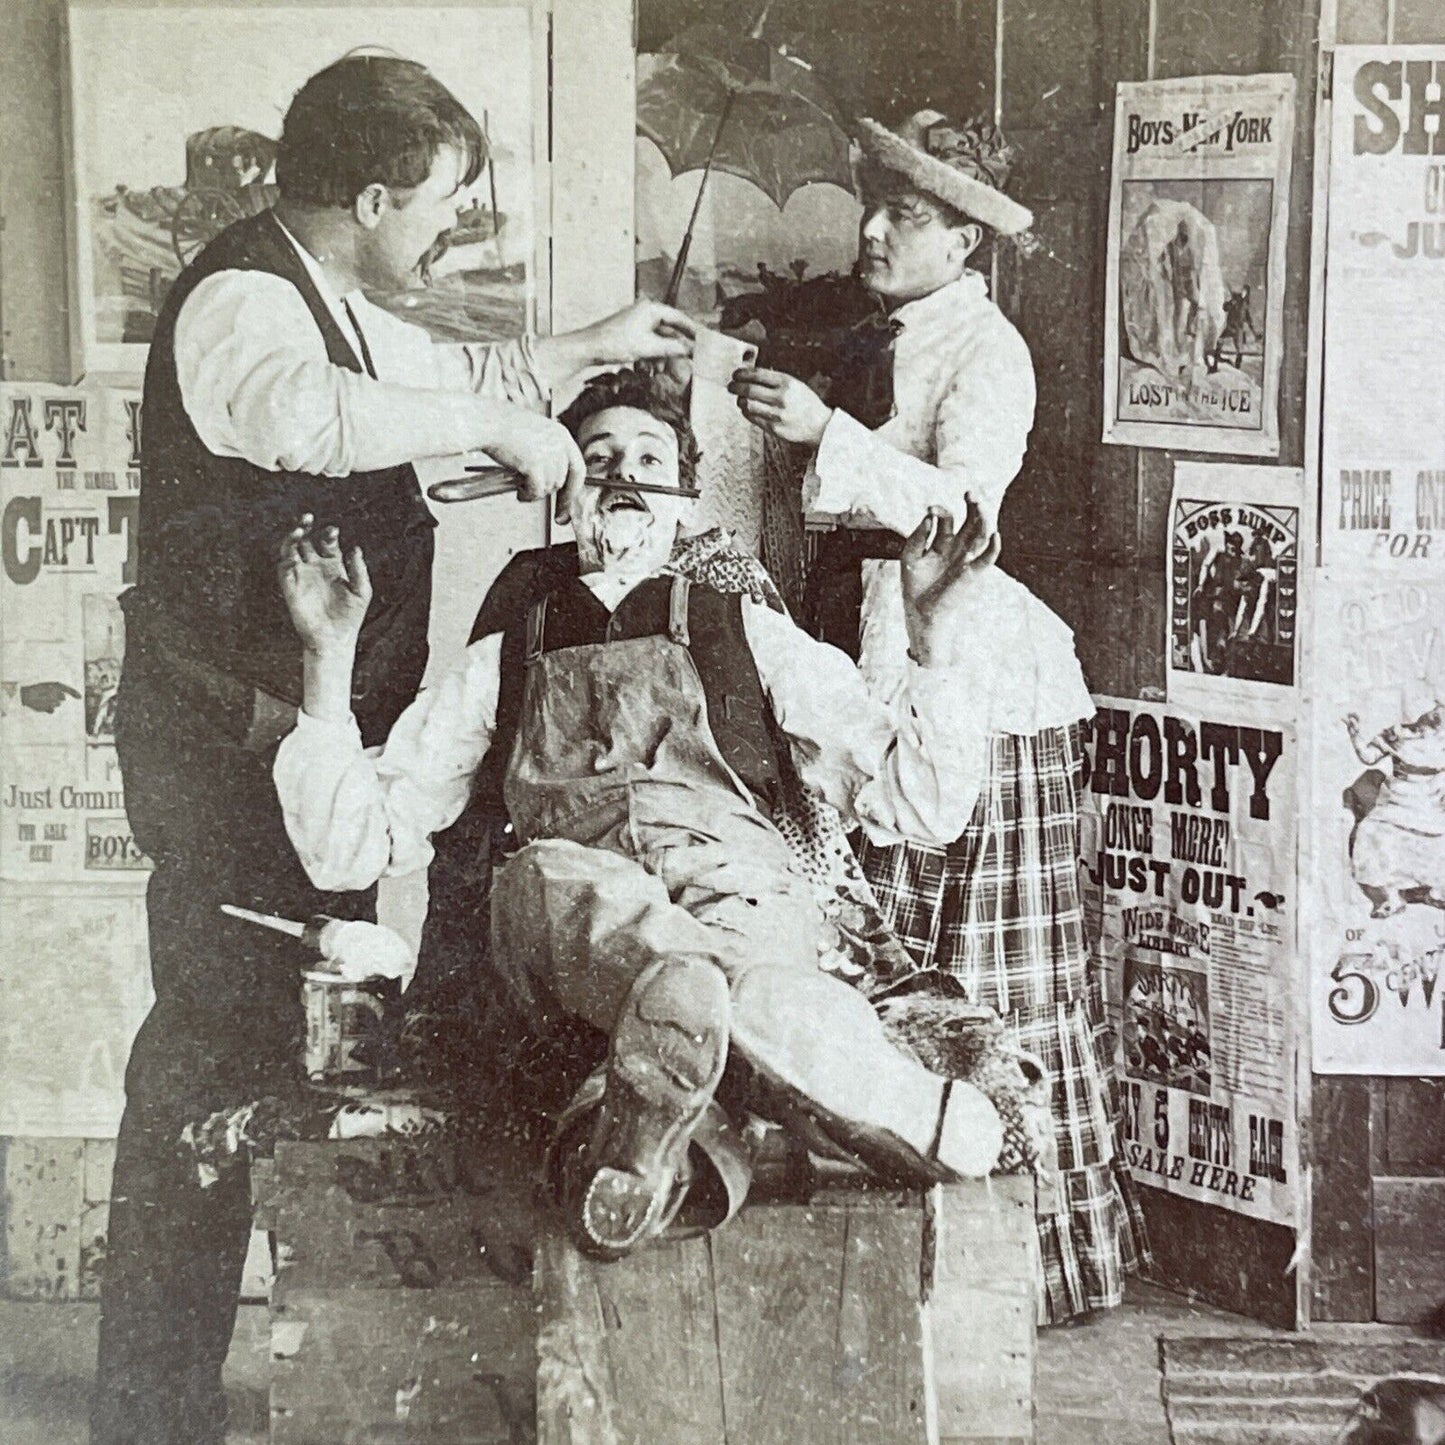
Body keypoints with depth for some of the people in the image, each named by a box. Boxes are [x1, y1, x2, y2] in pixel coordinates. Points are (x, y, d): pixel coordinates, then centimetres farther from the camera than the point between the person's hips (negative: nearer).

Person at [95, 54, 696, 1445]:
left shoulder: (332, 299, 14)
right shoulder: (240, 300, -19)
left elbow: (440, 374, 33)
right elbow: (309, 412, -43)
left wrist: (587, 345, 30)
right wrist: (495, 424, -33)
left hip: (307, 729, 10)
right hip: (229, 742, -10)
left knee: (295, 1032, 18)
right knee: (215, 1047, -6)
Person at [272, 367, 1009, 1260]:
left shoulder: (751, 636, 23)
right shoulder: (504, 665, 25)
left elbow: (916, 807, 13)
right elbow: (350, 850, 15)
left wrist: (933, 634, 1)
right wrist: (330, 657, 5)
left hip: (743, 903, -2)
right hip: (566, 937, 2)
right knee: (550, 877, -36)